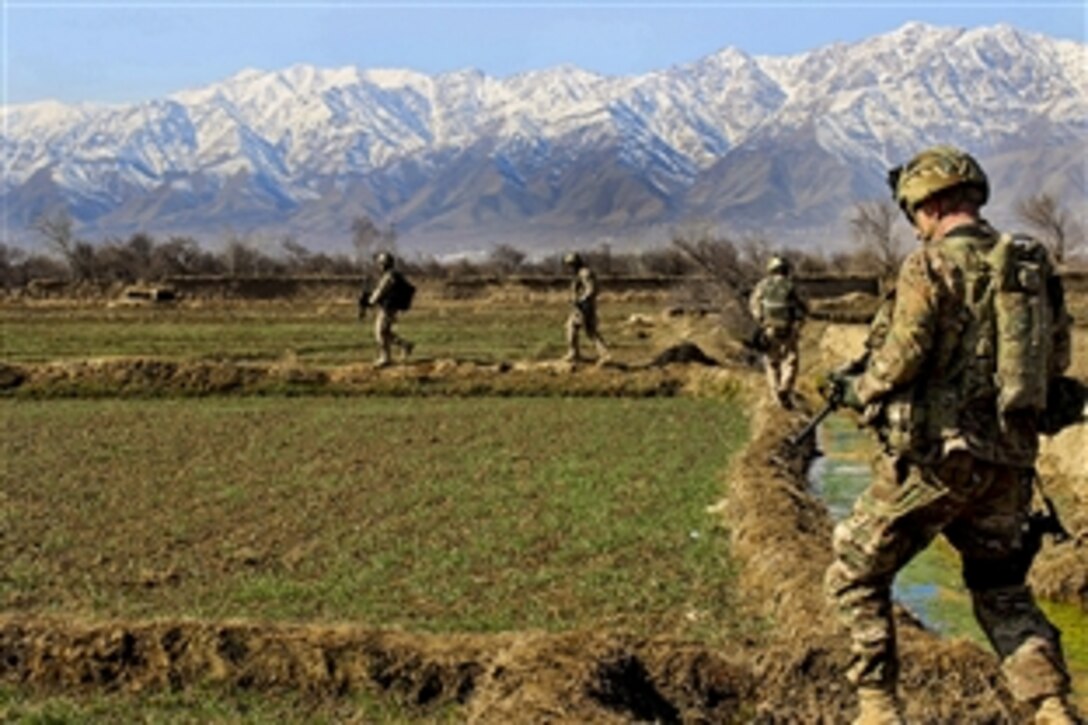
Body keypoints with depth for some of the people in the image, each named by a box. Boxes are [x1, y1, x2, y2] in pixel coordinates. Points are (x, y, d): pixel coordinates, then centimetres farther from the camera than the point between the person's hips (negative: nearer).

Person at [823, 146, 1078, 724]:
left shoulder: (930, 265, -10)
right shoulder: (1032, 264, 9)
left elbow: (900, 360, -13)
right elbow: (1058, 357, 15)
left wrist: (858, 389, 6)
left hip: (936, 454, -6)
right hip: (1010, 459, 6)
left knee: (855, 574, 10)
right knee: (1002, 589, 21)